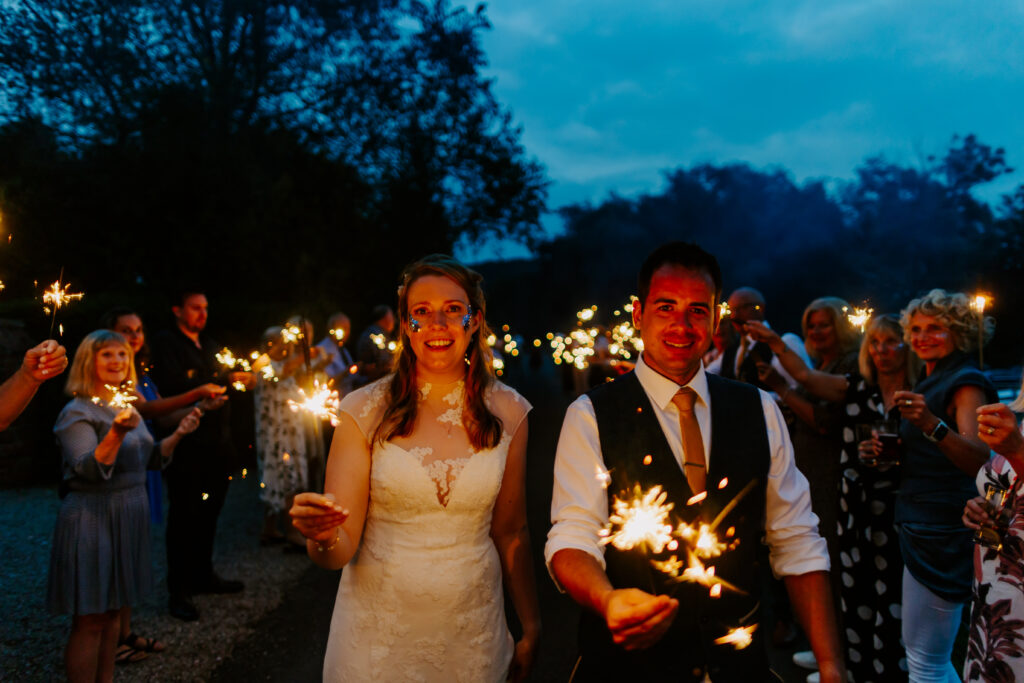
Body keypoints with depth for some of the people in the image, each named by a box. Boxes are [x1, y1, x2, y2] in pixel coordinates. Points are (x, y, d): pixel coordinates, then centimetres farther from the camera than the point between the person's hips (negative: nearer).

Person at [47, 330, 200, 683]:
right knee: (89, 620, -1)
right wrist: (117, 432, -36)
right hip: (92, 521, -8)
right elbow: (89, 471, -23)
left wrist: (177, 435, -1)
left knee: (112, 610, 16)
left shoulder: (126, 407, 11)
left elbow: (152, 459, 16)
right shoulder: (77, 412, -12)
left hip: (129, 518, 8)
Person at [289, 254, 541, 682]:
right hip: (377, 631, -1)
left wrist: (532, 630, 5)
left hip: (471, 634, 1)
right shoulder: (365, 411, -9)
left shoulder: (508, 413, -3)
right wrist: (324, 537, -31)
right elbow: (339, 552, -9)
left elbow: (510, 532, 5)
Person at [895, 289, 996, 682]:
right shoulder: (931, 383, 14)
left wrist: (932, 424, -43)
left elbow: (979, 460, -27)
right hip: (922, 528, 10)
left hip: (944, 536, -10)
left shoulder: (966, 383, -13)